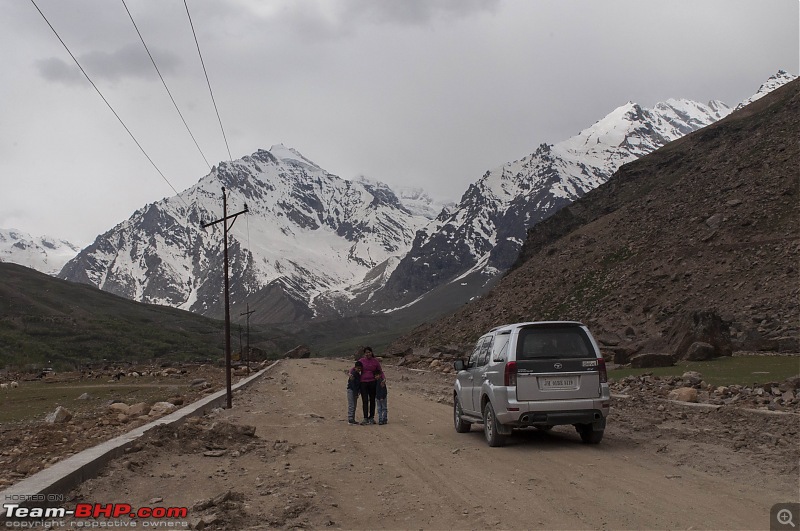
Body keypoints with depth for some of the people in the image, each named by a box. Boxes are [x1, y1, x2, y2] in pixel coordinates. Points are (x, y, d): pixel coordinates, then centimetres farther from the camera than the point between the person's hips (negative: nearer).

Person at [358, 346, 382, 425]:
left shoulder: (376, 362, 5)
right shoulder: (361, 361, 6)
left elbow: (380, 372, 9)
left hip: (373, 383, 0)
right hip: (363, 382, 0)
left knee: (372, 400, 6)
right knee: (365, 401, -6)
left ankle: (371, 418, 15)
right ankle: (365, 418, -7)